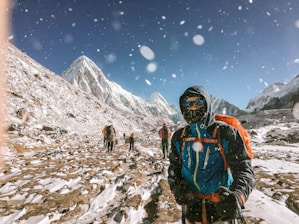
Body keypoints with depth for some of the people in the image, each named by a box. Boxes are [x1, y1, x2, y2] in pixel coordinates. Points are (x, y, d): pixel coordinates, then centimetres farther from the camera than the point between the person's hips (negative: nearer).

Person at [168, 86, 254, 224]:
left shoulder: (225, 133, -12)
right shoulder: (179, 137, -2)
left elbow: (243, 168, -14)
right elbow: (174, 168, 7)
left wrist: (237, 196, -32)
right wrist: (177, 187, -12)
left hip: (221, 209, -3)